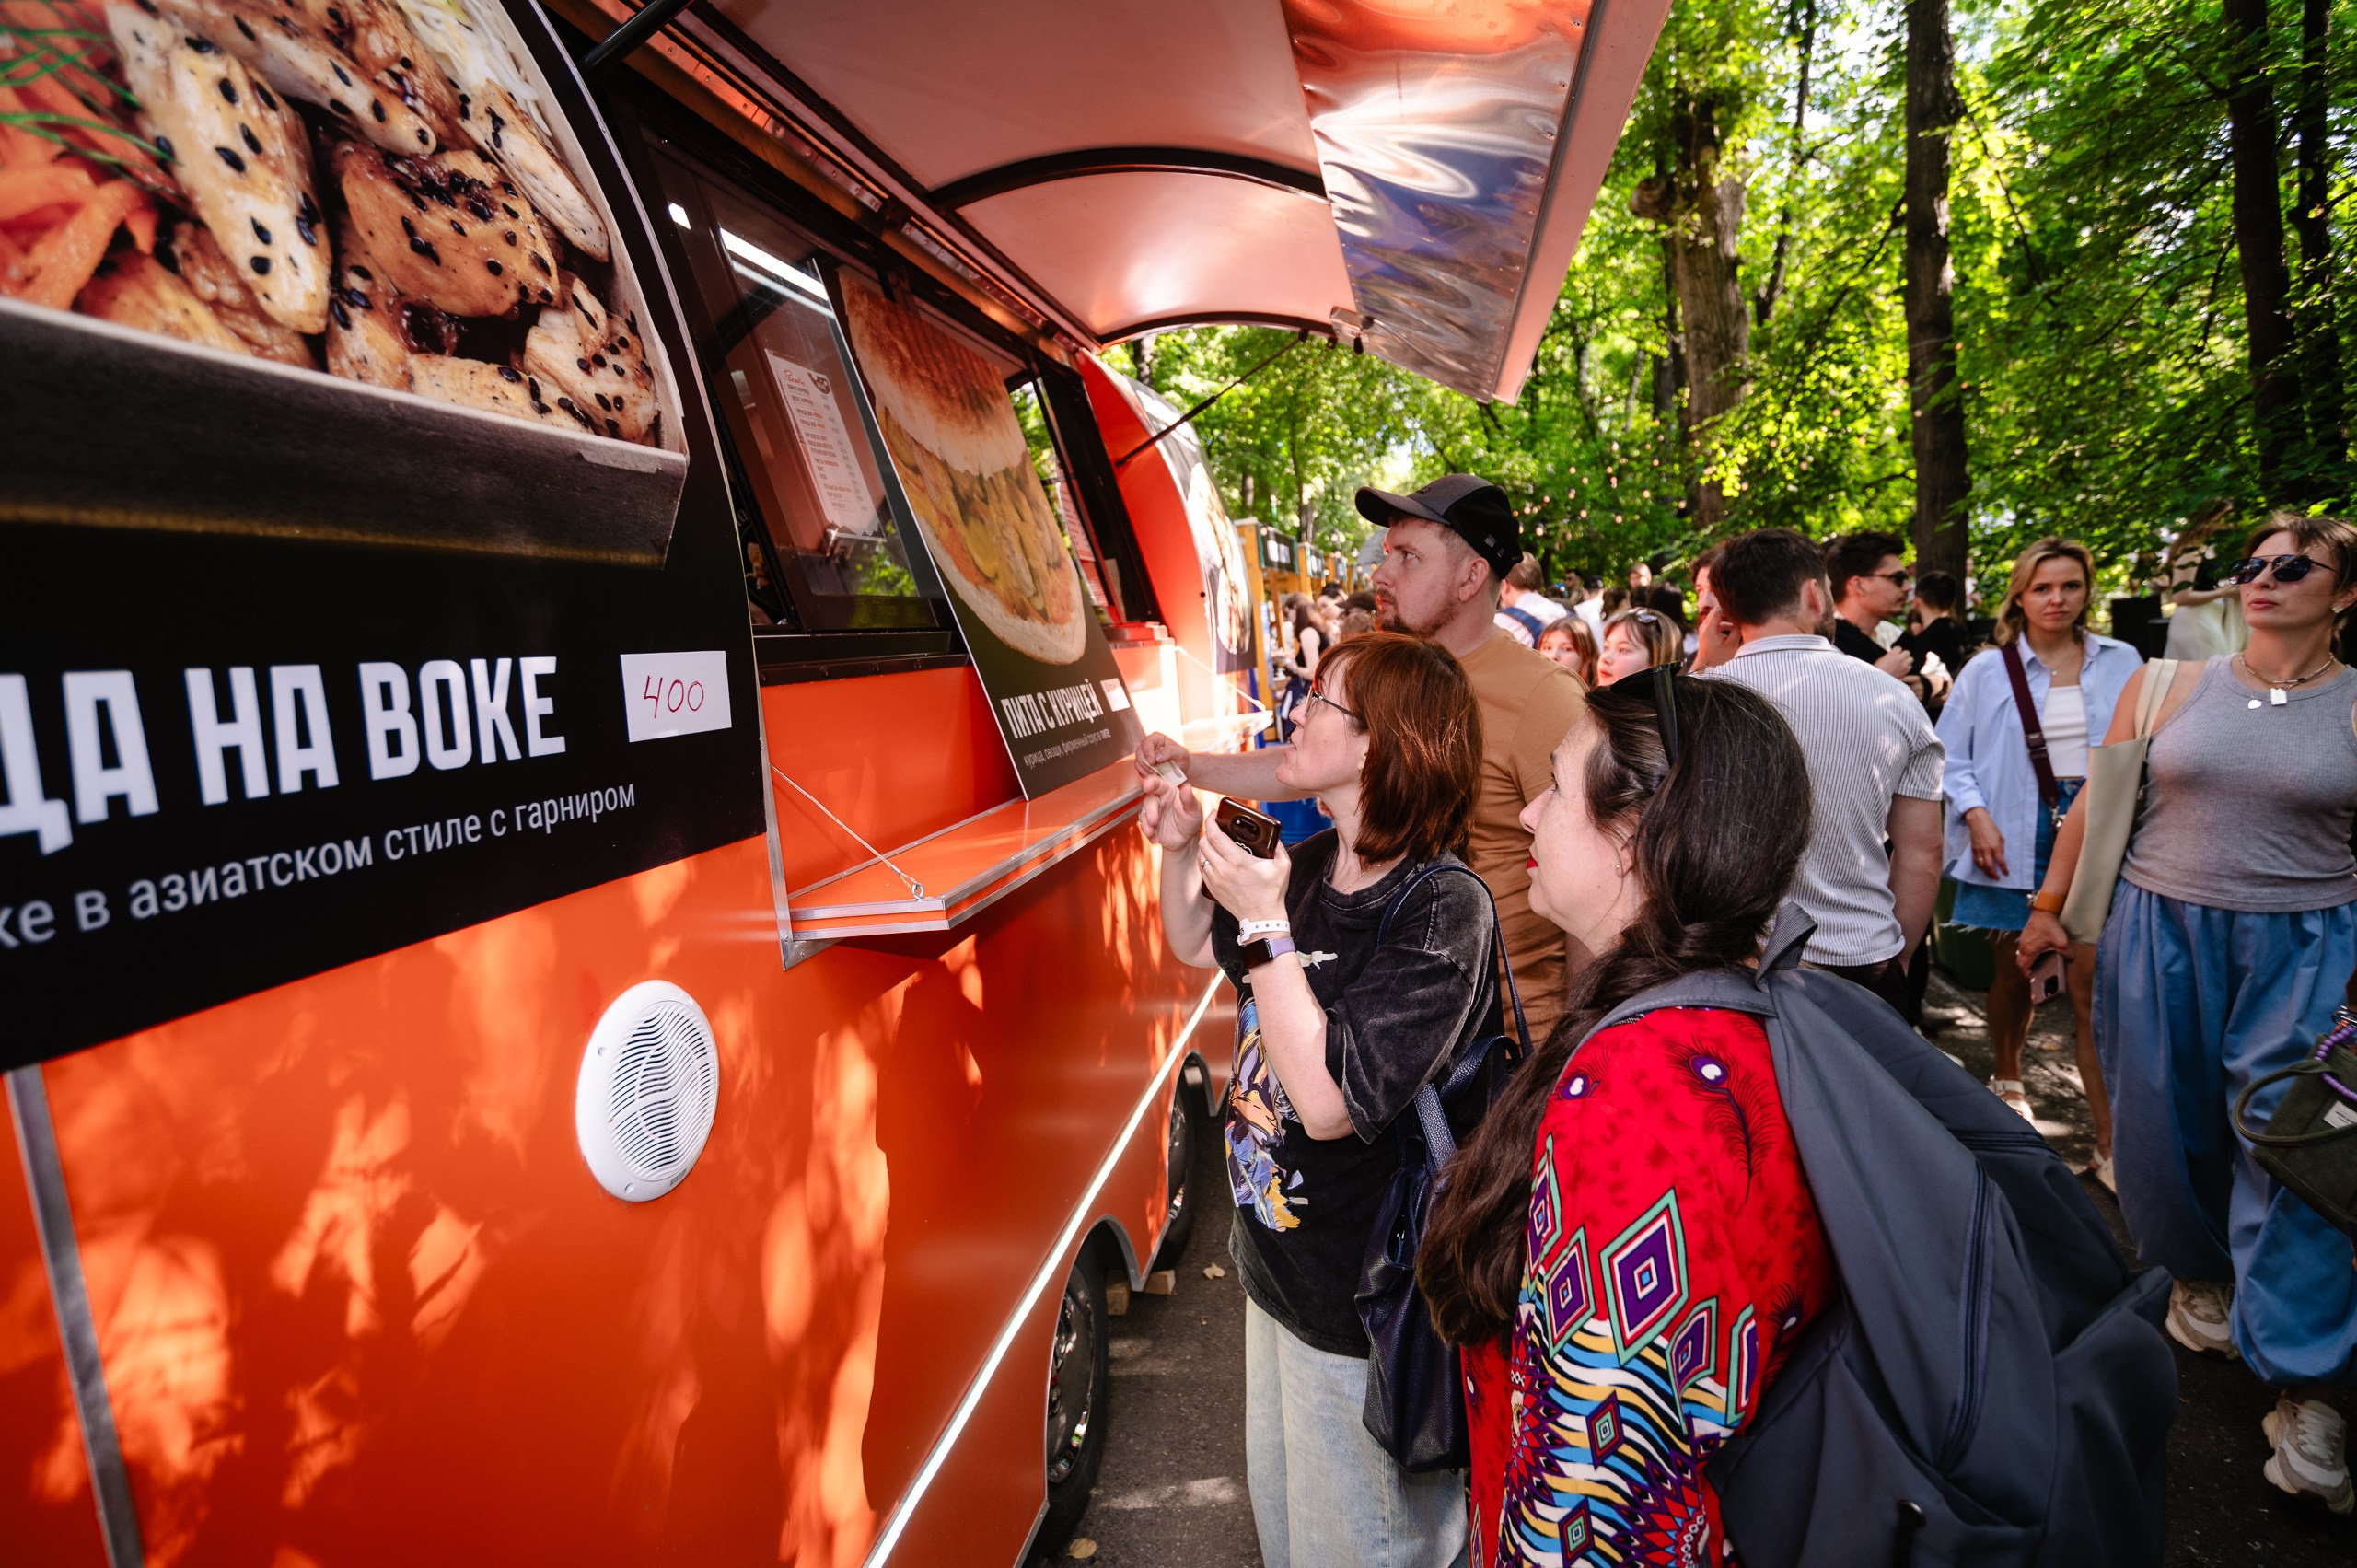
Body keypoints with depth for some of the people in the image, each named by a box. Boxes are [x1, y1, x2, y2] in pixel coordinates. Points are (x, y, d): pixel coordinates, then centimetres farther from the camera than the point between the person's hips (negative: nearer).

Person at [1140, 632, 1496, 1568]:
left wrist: (1265, 923, -31)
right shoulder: (1311, 865, -4)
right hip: (1278, 1258, 8)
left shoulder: (1441, 911, -27)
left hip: (1360, 1303, -7)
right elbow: (1197, 946, 14)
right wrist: (1179, 849, -3)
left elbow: (1330, 1102, -32)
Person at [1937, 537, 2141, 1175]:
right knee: (2013, 973, 10)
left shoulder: (2122, 663, 8)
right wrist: (1977, 816, -9)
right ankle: (2007, 1080, 37)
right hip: (2016, 839, 0)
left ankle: (2109, 1144, 0)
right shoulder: (1987, 670, 4)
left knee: (2095, 986, -6)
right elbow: (1950, 756, 4)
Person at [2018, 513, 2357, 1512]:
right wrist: (2048, 907, 6)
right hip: (2161, 931, 1)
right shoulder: (2169, 686, 3)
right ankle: (2197, 1273, 38)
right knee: (2168, 1119, 11)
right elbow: (2096, 804, 7)